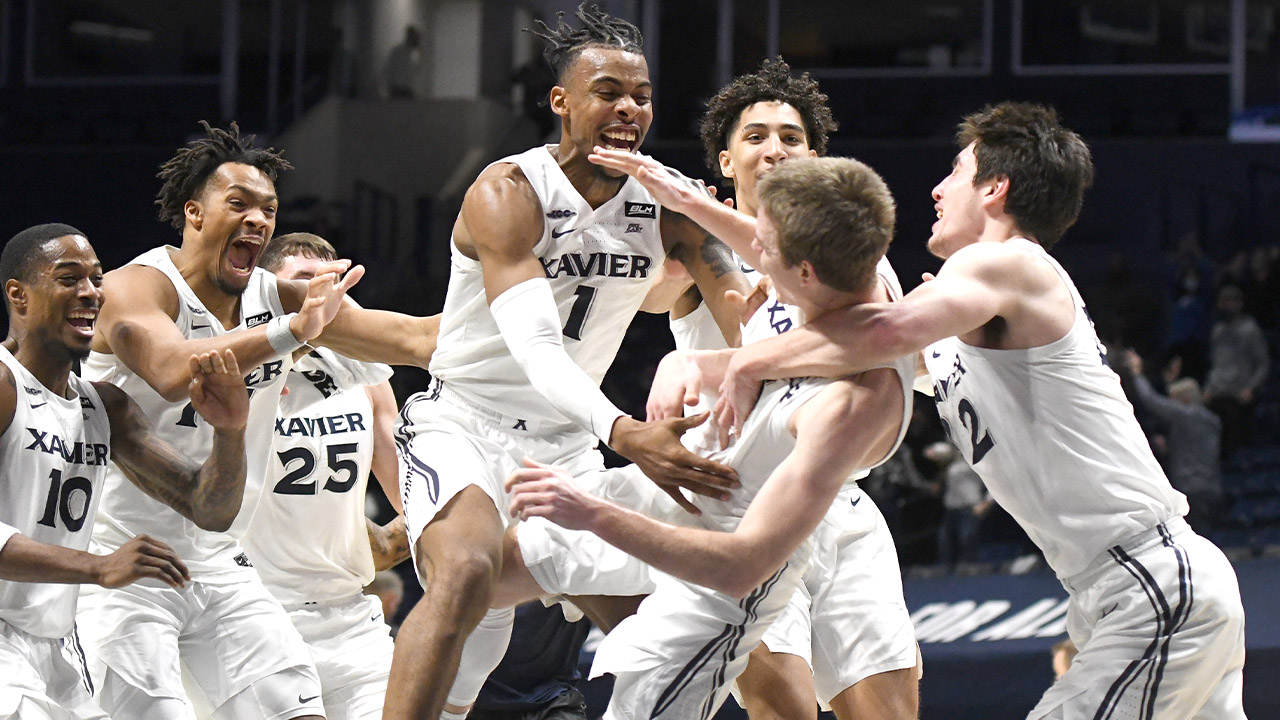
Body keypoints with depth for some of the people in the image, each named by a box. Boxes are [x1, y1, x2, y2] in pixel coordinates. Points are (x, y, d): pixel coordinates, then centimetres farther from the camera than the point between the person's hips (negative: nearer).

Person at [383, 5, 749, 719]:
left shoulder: (668, 203, -1)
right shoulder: (508, 193, -20)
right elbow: (536, 351, -33)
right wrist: (624, 435, -49)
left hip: (567, 445, 7)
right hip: (463, 426, -7)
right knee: (467, 575, -35)